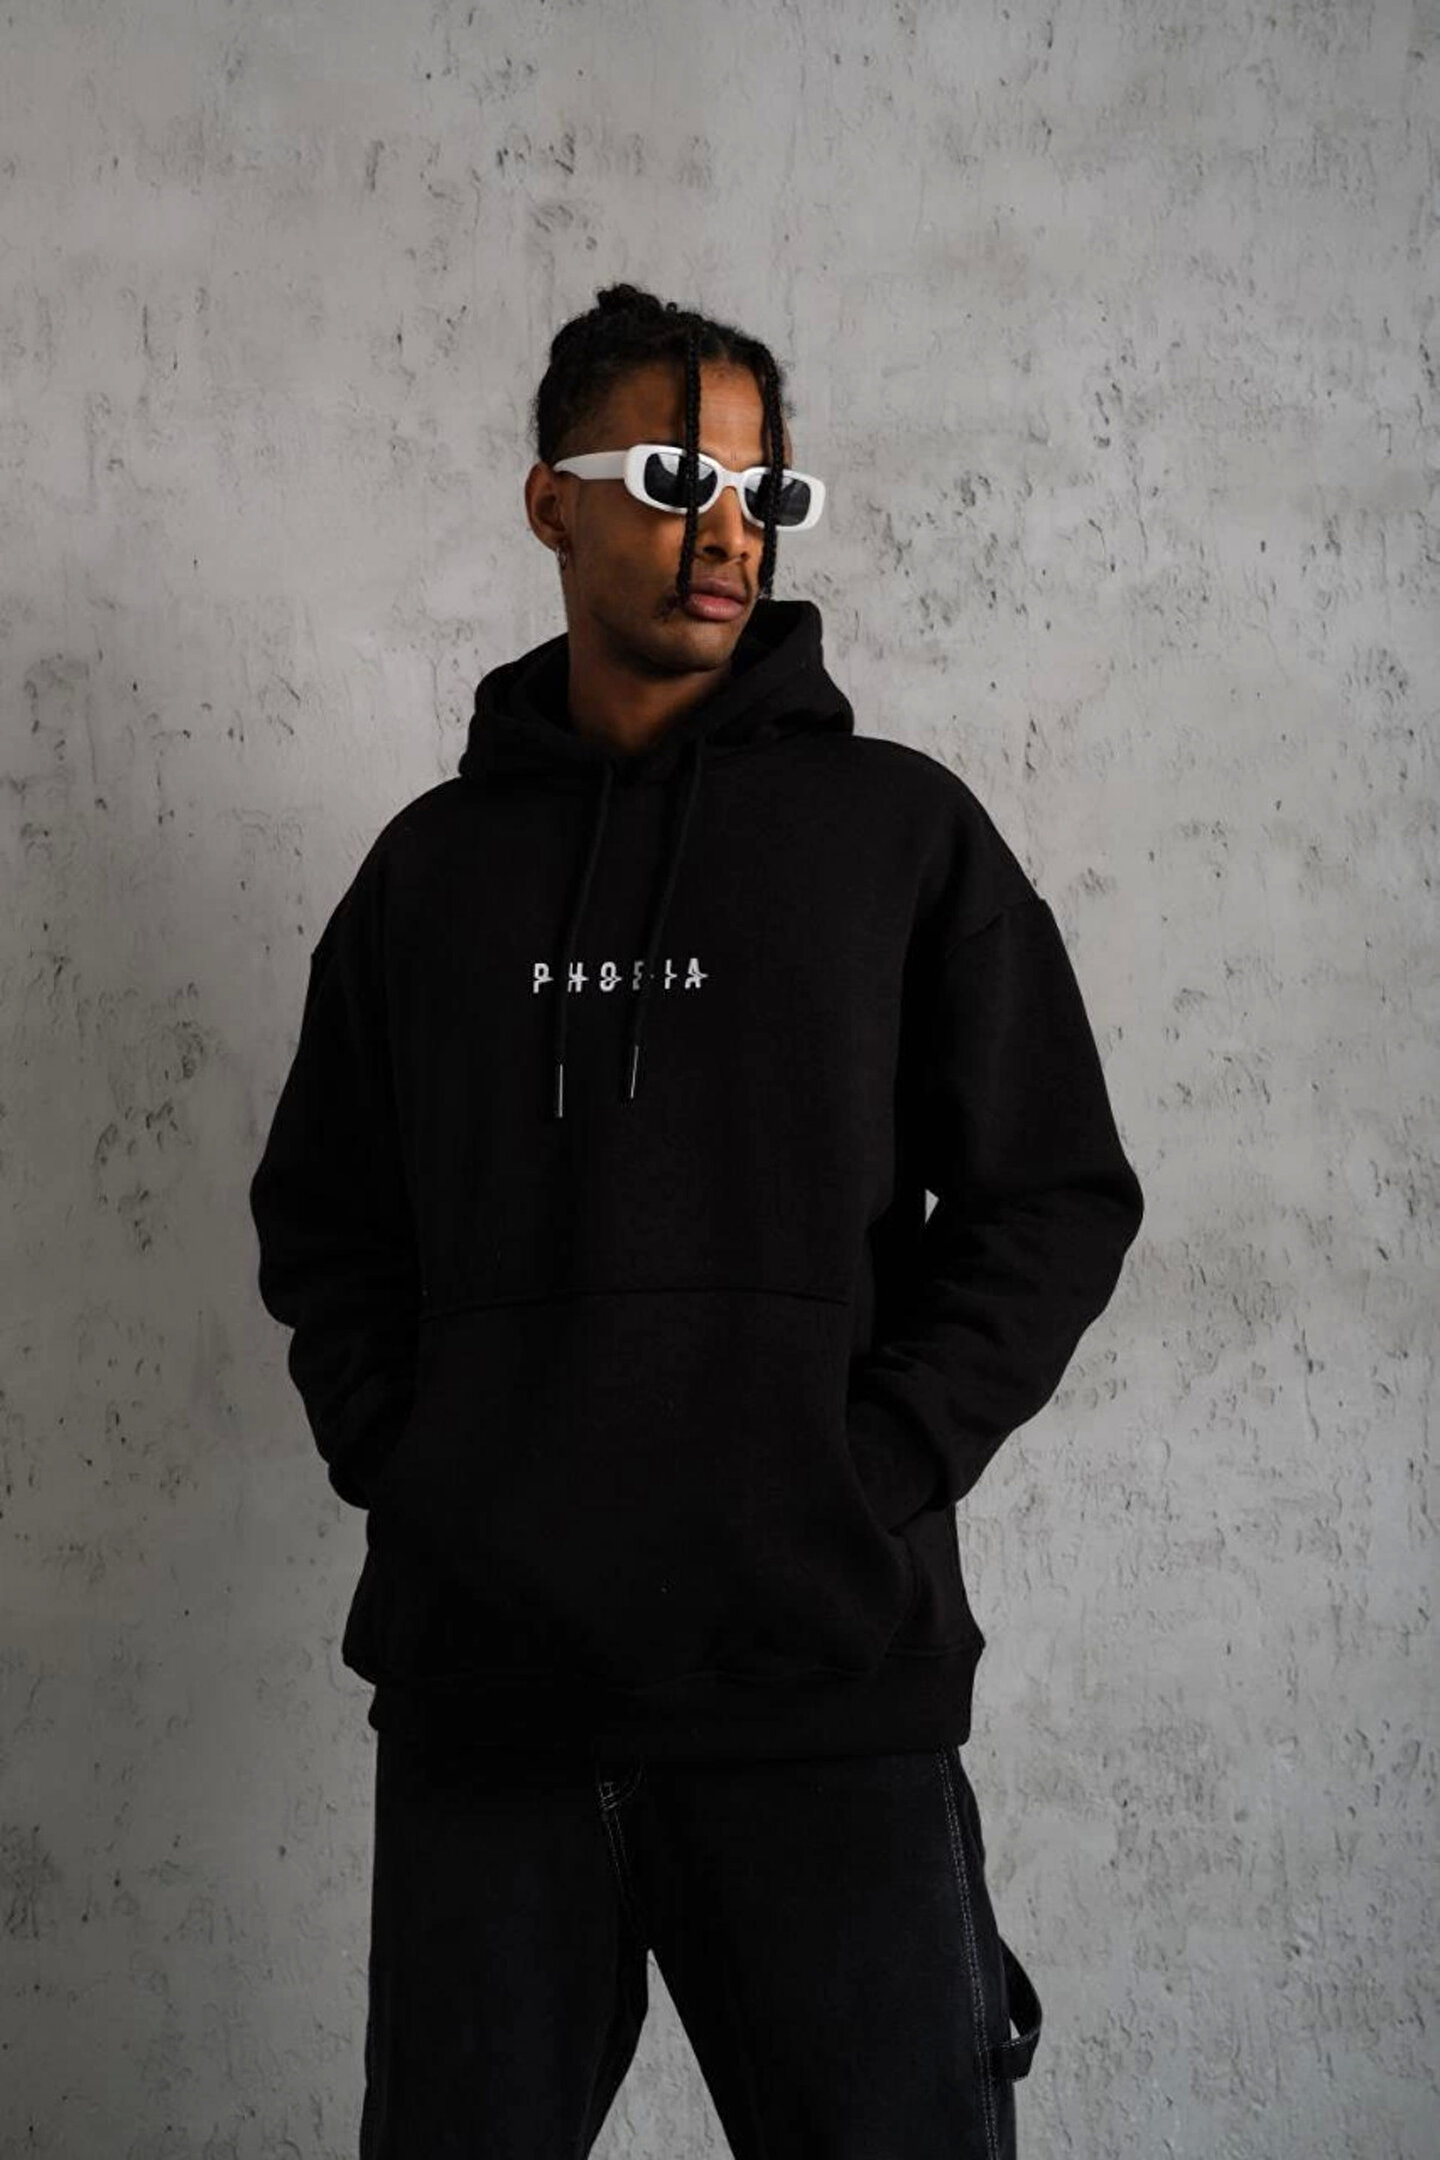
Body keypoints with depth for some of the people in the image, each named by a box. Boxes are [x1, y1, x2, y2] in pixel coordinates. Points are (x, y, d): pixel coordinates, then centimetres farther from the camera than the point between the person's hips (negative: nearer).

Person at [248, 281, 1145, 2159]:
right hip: (480, 1684, 2)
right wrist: (403, 1465, 2)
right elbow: (321, 1217, 17)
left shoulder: (901, 829, 4)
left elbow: (1055, 1198, 2)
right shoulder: (437, 861, 12)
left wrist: (866, 1477, -8)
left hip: (826, 1684, -2)